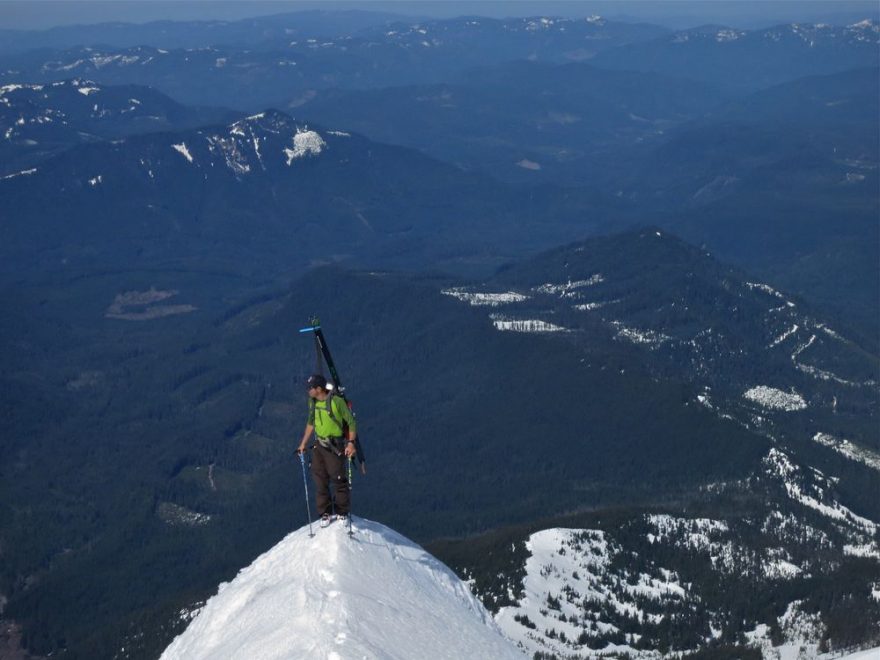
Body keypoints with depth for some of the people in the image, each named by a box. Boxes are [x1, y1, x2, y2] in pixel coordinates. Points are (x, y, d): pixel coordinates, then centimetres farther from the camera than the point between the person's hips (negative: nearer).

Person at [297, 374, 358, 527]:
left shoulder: (337, 401, -19)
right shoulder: (312, 402, 2)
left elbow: (351, 422, -11)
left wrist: (351, 443, -19)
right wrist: (304, 443, 19)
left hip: (335, 447, -6)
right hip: (319, 445, 6)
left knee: (338, 480, 2)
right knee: (320, 480, 7)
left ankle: (342, 513, 19)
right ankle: (325, 513, 19)